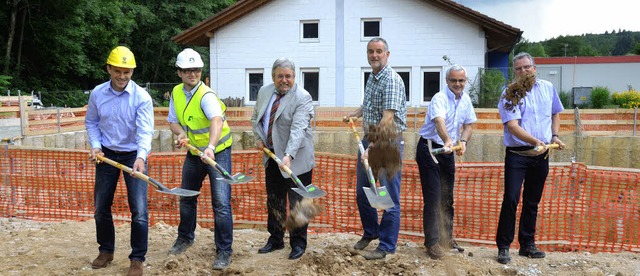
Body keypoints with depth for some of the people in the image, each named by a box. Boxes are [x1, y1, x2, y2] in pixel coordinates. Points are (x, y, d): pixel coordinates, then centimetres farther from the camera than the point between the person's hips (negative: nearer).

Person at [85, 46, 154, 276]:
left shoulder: (141, 97, -17)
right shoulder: (97, 93, -4)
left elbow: (145, 130, -26)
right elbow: (91, 122, 9)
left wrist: (141, 156, -42)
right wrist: (95, 146, -6)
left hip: (134, 155, -4)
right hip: (107, 154, 4)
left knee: (139, 210, -6)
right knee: (101, 207, 13)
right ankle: (106, 251, 33)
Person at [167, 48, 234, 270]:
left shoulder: (207, 95, -24)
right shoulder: (176, 93, -1)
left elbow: (217, 121, -42)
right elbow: (173, 121, 6)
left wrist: (211, 147, -59)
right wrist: (180, 132, -18)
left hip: (217, 152, -7)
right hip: (194, 152, 7)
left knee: (221, 203, -10)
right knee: (186, 198, 19)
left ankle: (224, 251, 3)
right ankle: (185, 237, 41)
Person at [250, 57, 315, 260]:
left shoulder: (302, 98, -17)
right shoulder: (264, 92, 5)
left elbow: (298, 129, -29)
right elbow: (256, 117, 19)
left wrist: (289, 155, -40)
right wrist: (258, 137, 2)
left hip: (296, 160, -6)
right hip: (272, 156, 7)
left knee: (297, 203, 3)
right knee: (274, 200, 16)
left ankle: (298, 243, 19)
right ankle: (275, 239, 32)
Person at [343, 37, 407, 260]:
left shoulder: (392, 80, -17)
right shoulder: (372, 77, 11)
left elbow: (387, 120, -25)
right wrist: (354, 114, 16)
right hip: (369, 138, 9)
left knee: (389, 197, 1)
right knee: (362, 192, 17)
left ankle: (386, 246, 13)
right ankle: (370, 232, 36)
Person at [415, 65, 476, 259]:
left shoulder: (465, 99, 6)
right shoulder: (439, 98, -19)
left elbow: (468, 125, 10)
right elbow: (439, 122, -37)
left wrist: (463, 141, -11)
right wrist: (448, 141, -56)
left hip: (448, 151, 7)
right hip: (429, 148, -7)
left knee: (447, 197, 14)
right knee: (433, 197, -8)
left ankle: (447, 237, 28)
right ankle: (432, 242, -1)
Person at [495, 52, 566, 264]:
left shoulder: (547, 88, 8)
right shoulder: (509, 94, -8)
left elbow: (555, 113, 21)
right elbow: (512, 126, -18)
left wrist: (555, 136, 6)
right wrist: (536, 142, -31)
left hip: (541, 155, 5)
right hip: (517, 153, -4)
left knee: (532, 202, 12)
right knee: (511, 199, -9)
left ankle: (527, 245, 23)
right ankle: (503, 247, 1)